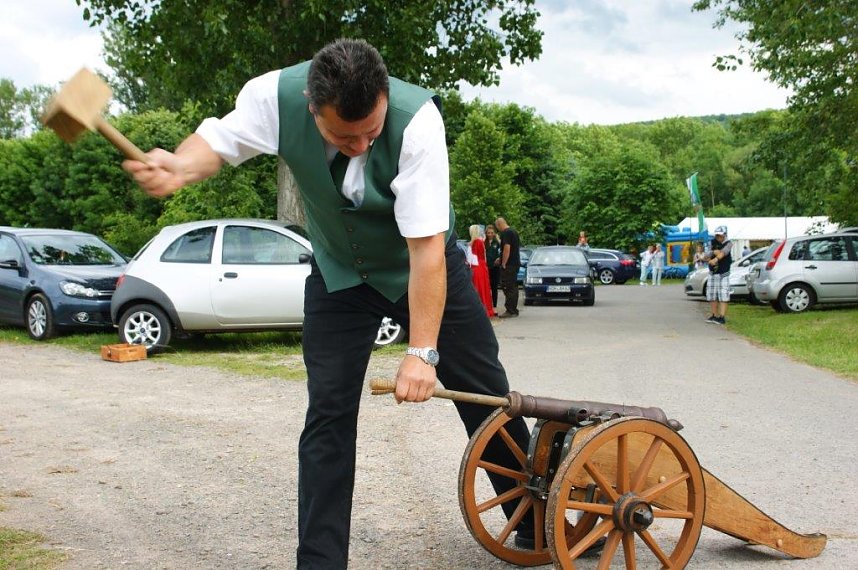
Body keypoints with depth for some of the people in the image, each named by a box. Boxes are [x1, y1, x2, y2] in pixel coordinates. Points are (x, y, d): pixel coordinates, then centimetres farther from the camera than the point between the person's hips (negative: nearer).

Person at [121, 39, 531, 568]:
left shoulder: (417, 120, -35)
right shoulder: (276, 96, -26)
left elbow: (426, 247, -34)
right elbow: (218, 141, -10)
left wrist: (422, 352, -34)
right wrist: (179, 166, -35)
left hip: (421, 266, -2)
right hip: (339, 273, 2)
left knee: (486, 394, 3)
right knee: (329, 413, -2)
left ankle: (536, 525, 24)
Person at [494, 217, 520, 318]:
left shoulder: (505, 233, -13)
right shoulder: (514, 232, 17)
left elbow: (507, 248, -22)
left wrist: (503, 263, -17)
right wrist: (501, 259, 30)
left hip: (509, 264, -10)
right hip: (516, 263, 10)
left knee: (508, 288, -9)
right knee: (514, 287, 13)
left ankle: (510, 311, -10)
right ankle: (514, 310, 17)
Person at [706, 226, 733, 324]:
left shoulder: (728, 243, -5)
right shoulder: (713, 242, 9)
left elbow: (724, 252, -24)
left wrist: (715, 259, -39)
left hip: (723, 274, -5)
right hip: (712, 273, 5)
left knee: (723, 295, -10)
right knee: (711, 294, 6)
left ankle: (722, 317, -14)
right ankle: (714, 315, 16)